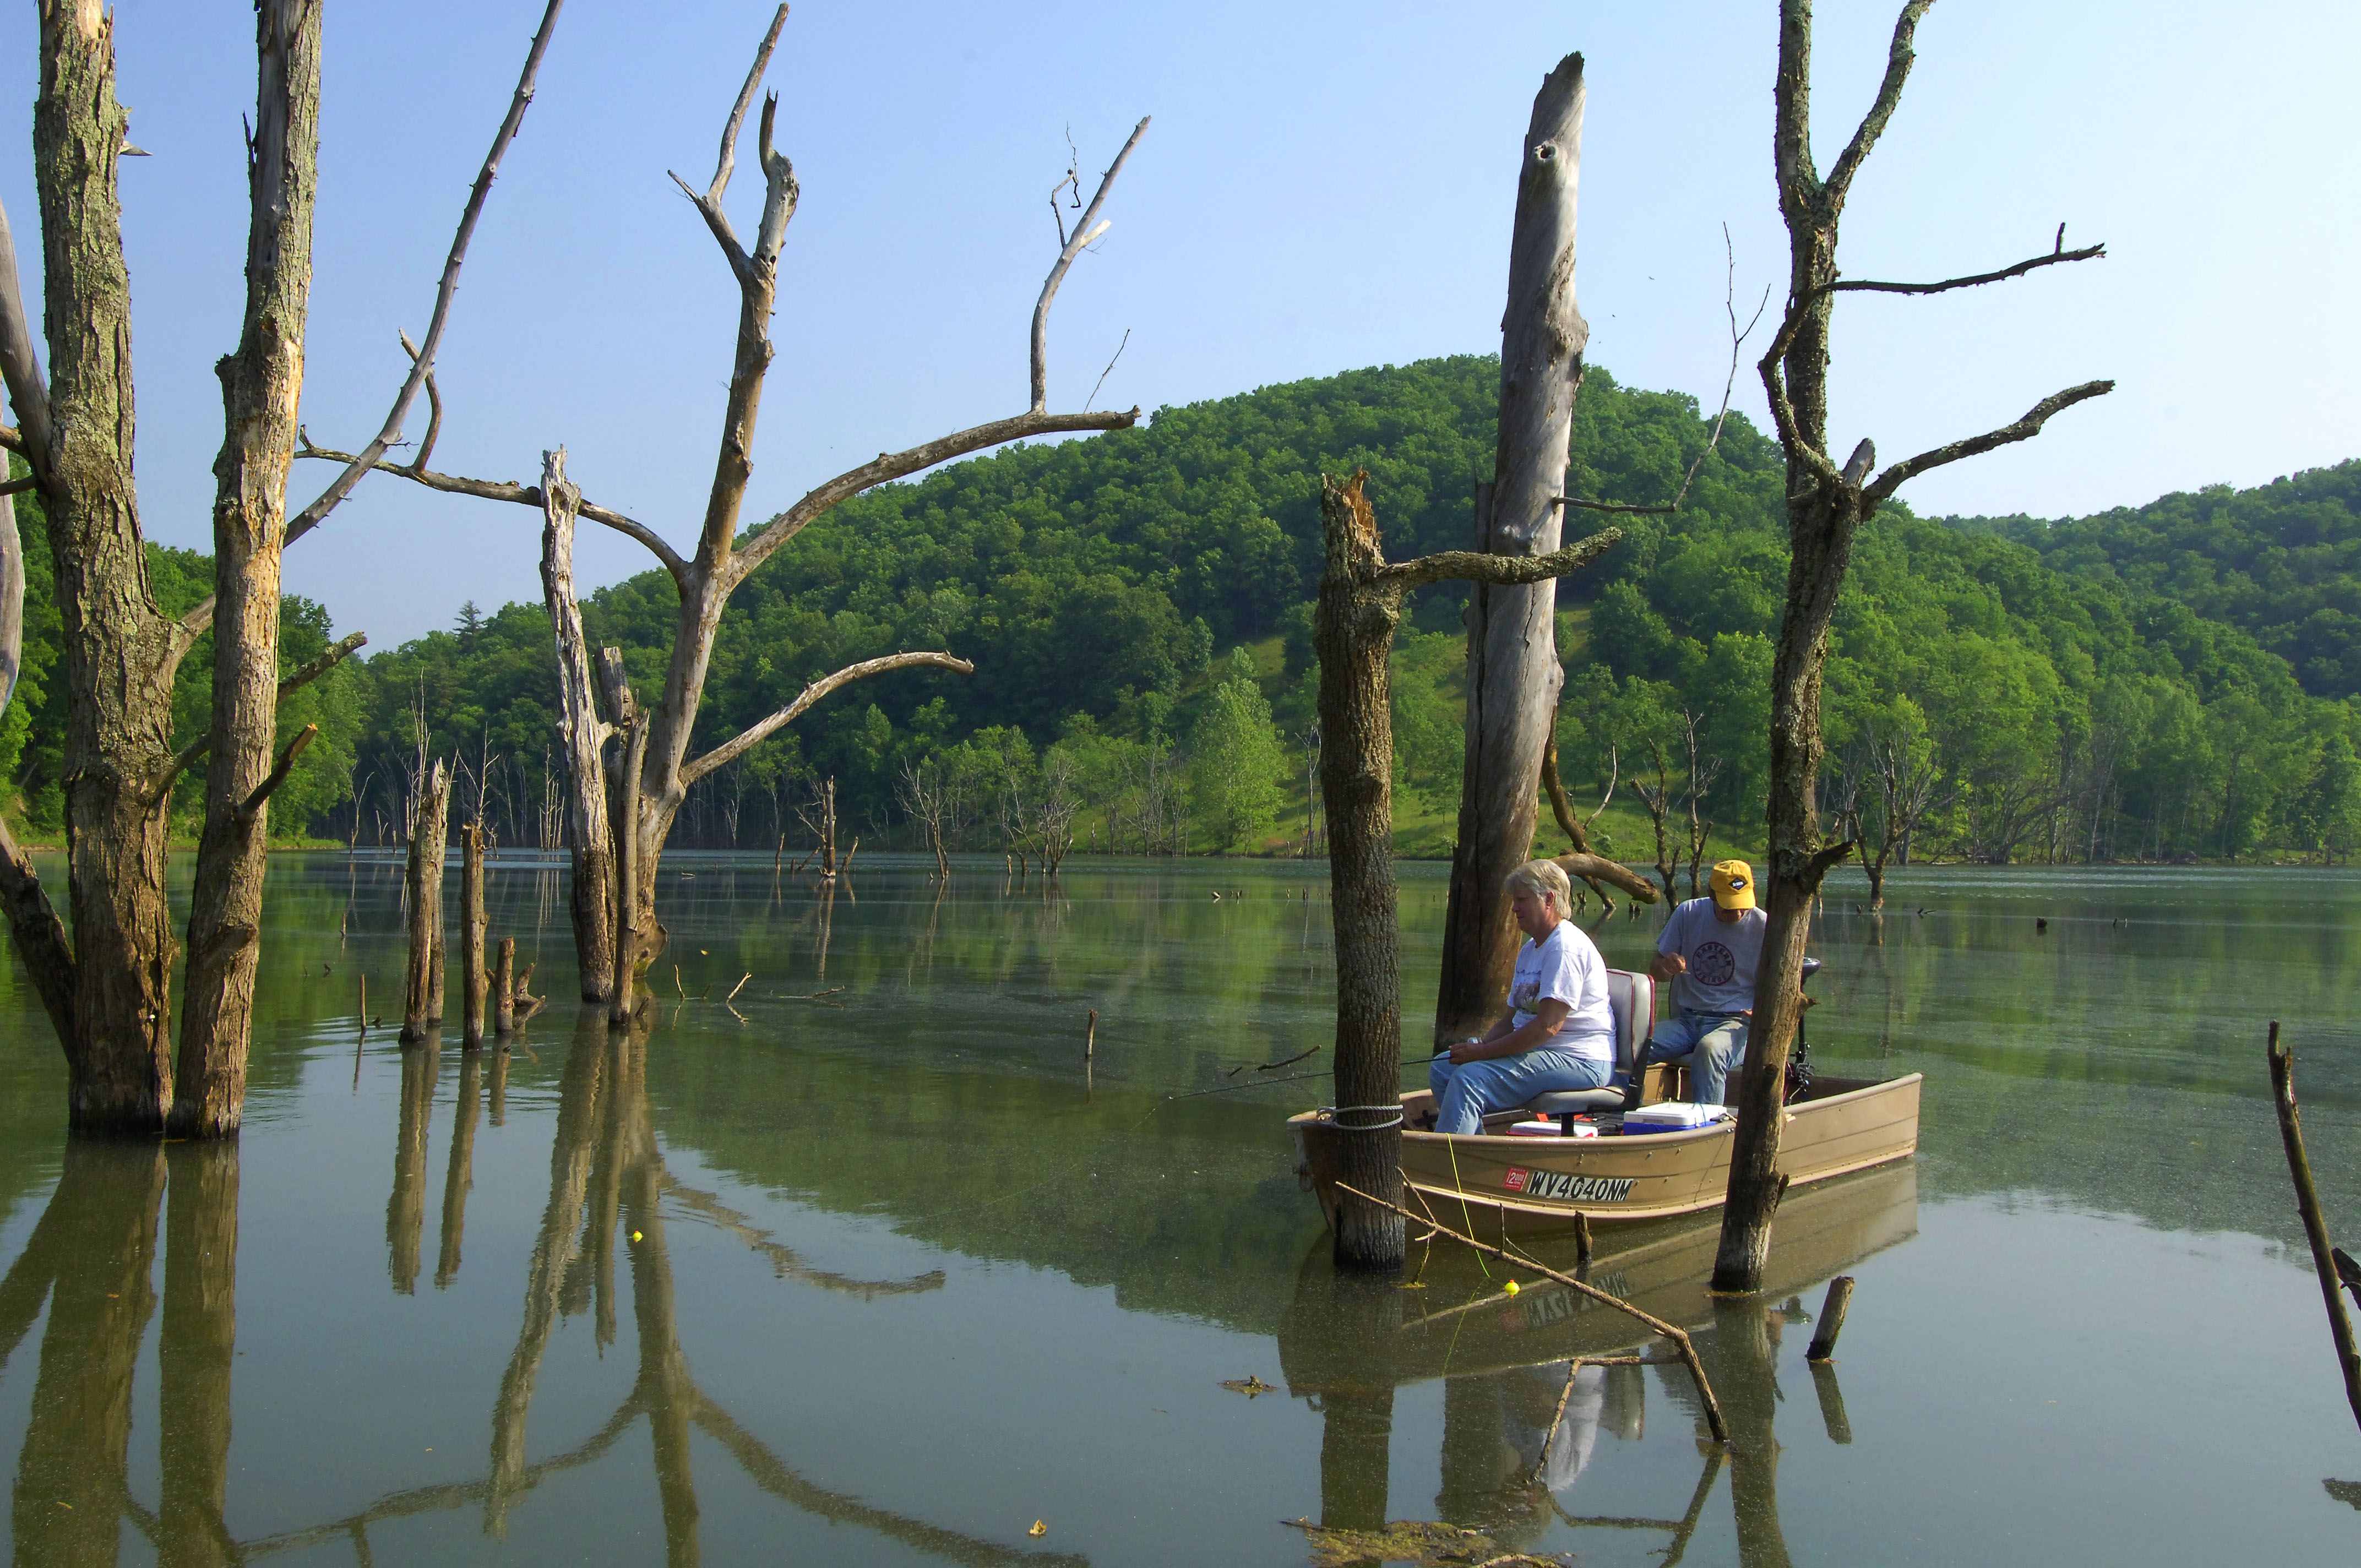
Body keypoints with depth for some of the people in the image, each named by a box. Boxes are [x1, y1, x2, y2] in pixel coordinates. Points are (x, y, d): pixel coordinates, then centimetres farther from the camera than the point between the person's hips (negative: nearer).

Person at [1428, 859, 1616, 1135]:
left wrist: (1482, 1052, -19)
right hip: (1532, 1050, 11)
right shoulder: (1529, 950, 20)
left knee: (1469, 1078, -27)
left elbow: (1548, 1026, -23)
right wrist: (1478, 1046, 0)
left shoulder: (1566, 947, -14)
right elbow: (1512, 1018, 21)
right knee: (1442, 1069, 2)